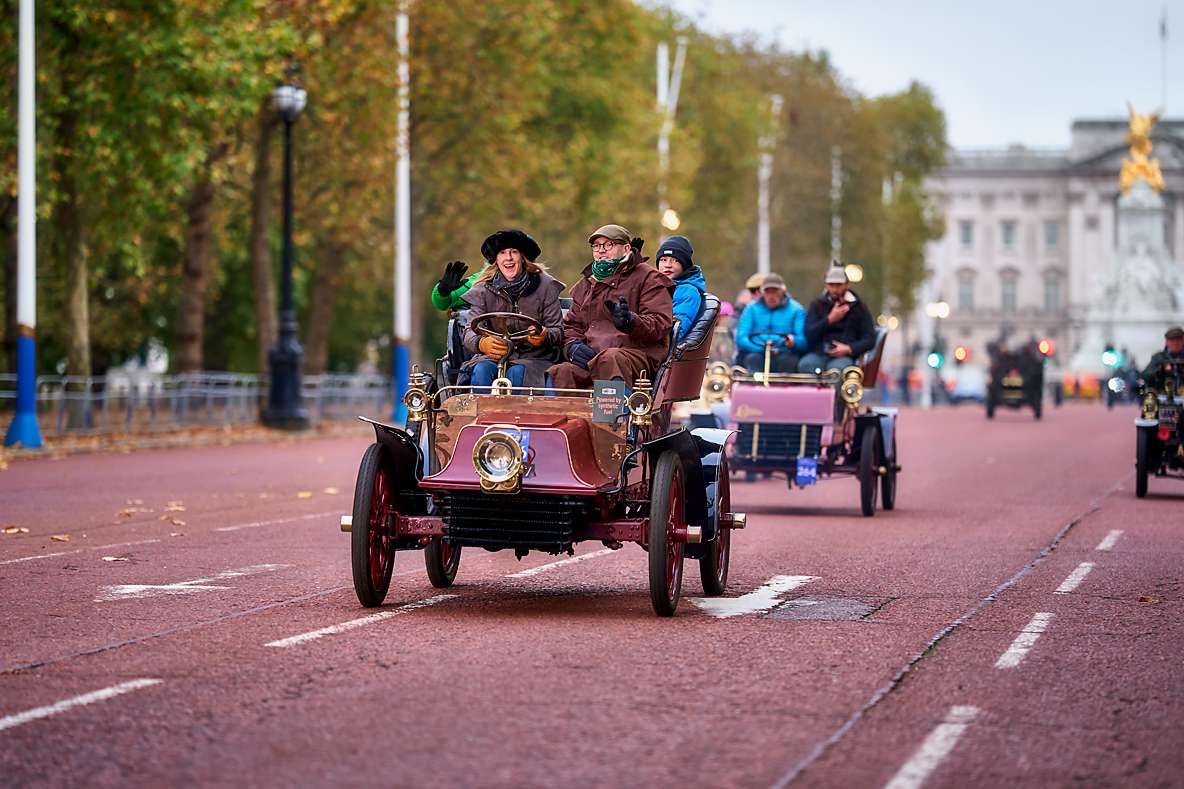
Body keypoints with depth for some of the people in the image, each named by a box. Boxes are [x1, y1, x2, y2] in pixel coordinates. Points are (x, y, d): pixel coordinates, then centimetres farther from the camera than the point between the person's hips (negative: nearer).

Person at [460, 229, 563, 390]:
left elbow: (557, 330, -1)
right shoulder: (483, 290, 3)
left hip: (533, 357, -1)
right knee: (481, 370, -29)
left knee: (517, 373, -32)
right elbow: (470, 331, -6)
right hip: (493, 356, 1)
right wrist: (482, 343, -33)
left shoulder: (544, 286, 1)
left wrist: (544, 336, -28)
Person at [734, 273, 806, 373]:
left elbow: (804, 340, -1)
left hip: (784, 354, -1)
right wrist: (762, 349, -15)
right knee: (753, 359, -31)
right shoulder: (751, 309, 14)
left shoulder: (796, 309, 11)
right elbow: (741, 339, 2)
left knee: (785, 360, -32)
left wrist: (793, 342, -26)